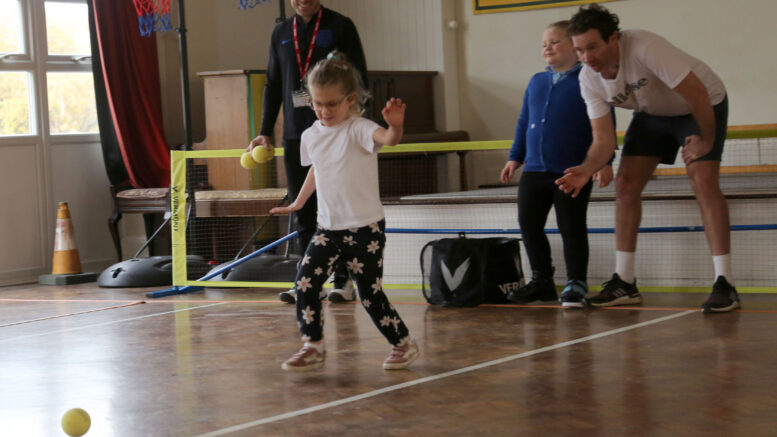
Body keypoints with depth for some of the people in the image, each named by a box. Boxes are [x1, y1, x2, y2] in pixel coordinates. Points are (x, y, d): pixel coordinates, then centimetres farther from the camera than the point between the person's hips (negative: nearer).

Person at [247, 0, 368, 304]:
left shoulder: (340, 27, 0)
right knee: (303, 212, 5)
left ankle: (343, 280, 6)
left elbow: (359, 78, -2)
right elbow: (273, 85, 17)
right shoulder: (281, 33, 13)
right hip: (295, 137, 4)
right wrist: (265, 132, 10)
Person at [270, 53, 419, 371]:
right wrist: (298, 202, 36)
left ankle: (403, 343, 20)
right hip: (328, 226, 6)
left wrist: (395, 127, -57)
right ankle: (313, 347, 3)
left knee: (369, 292, 0)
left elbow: (387, 139, -34)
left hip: (365, 227, -5)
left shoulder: (358, 130, -12)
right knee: (305, 280, -9)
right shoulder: (311, 135, 6)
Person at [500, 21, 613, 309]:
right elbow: (524, 122, 18)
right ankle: (542, 281, 22)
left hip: (574, 172, -6)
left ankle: (576, 284, 9)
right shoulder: (536, 82, 11)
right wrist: (515, 157, 16)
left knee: (572, 228, -1)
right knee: (529, 224, 8)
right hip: (535, 170, 6)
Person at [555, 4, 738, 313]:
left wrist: (707, 140, -23)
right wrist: (587, 169, -35)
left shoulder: (644, 48, -38)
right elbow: (604, 139, -16)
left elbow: (698, 95, -34)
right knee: (625, 184, -4)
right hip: (652, 113, 6)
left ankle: (724, 284, -20)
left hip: (703, 106, -6)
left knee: (703, 181, -22)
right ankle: (624, 283, 5)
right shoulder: (589, 80, -18)